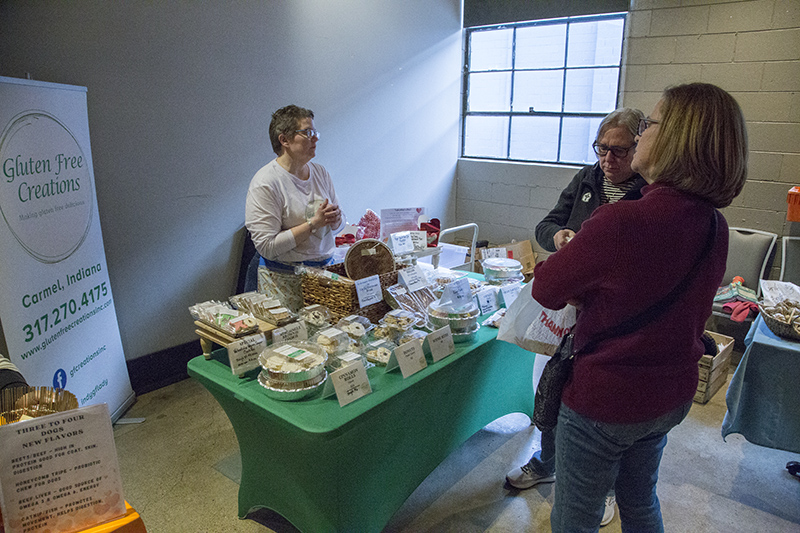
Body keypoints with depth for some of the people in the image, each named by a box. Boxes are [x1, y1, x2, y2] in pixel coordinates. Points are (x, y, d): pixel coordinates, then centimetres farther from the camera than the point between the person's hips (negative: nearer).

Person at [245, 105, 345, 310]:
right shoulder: (264, 183, -13)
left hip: (325, 268, 6)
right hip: (287, 278, -5)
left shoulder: (320, 172, 8)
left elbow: (339, 223, 17)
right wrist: (313, 223, -19)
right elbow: (267, 247, -18)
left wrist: (335, 220, -8)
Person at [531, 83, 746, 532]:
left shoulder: (621, 220, -29)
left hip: (605, 399, -7)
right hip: (672, 394, 8)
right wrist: (590, 290, 6)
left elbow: (547, 290, -16)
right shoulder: (715, 227, -4)